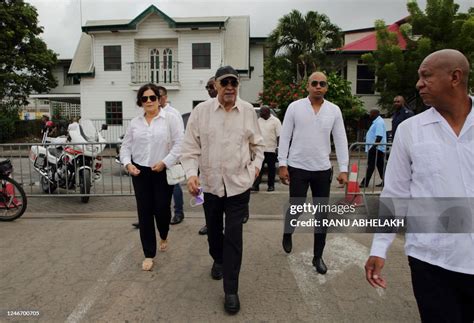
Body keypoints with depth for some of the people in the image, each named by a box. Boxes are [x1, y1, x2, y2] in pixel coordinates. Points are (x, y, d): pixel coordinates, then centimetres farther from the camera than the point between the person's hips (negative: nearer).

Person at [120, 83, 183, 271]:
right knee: (144, 213, 4)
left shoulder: (171, 119, -4)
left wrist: (164, 162, -17)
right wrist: (128, 164, -5)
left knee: (162, 209, 1)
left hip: (163, 172, -3)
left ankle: (164, 236, 38)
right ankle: (149, 254, 17)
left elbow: (179, 144, -10)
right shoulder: (135, 122, 10)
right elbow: (126, 146, 12)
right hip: (140, 172, 3)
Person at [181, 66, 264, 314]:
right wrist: (191, 173, -17)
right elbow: (190, 147, -5)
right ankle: (218, 260, 51)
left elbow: (257, 143, 13)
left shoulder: (248, 111, -1)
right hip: (210, 183, 1)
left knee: (234, 237, 0)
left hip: (239, 183, -1)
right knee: (213, 229, 20)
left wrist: (256, 164, 3)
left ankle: (231, 291, 13)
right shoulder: (201, 111, -5)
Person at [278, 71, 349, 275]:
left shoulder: (334, 110, 2)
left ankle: (318, 256, 22)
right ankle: (287, 235, 40)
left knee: (322, 214, 7)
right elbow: (284, 137, -3)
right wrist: (282, 165, -8)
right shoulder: (295, 107, -3)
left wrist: (343, 169, -2)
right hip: (298, 168, -2)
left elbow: (341, 140, 3)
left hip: (323, 169, 2)